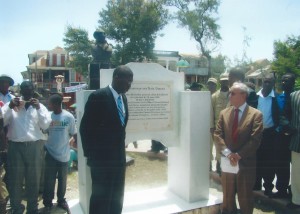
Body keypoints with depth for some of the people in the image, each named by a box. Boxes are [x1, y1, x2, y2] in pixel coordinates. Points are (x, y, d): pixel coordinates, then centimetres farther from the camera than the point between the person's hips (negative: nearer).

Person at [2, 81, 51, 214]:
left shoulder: (40, 106, 10)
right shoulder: (11, 104, 10)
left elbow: (45, 126, -2)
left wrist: (38, 108, -11)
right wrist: (10, 107, -14)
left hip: (34, 146, 0)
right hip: (15, 146, 0)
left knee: (33, 178, 9)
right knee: (15, 178, 4)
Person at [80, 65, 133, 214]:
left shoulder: (123, 98, 9)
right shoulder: (98, 96, -14)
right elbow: (85, 127, -12)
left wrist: (121, 149, 12)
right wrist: (90, 154, -10)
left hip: (119, 158, 7)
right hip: (102, 158, -7)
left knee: (117, 199, 16)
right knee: (101, 198, 5)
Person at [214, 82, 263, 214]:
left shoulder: (256, 114, -6)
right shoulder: (224, 113, 6)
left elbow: (255, 140, -13)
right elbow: (217, 135, -2)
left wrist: (238, 155, -18)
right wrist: (227, 153, -16)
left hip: (246, 163, -3)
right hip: (227, 162, 3)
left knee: (245, 198, 12)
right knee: (227, 197, 16)